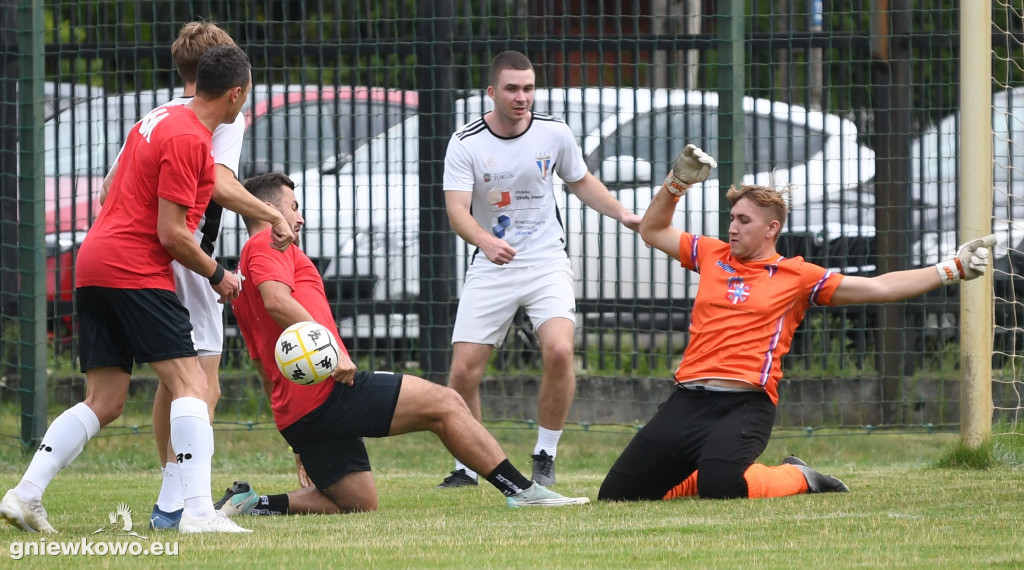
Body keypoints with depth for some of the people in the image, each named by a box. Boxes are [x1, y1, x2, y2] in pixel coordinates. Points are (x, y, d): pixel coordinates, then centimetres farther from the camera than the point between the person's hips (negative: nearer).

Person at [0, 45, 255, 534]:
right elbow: (171, 234, -14)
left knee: (103, 402, 10)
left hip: (93, 266, 9)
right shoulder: (189, 140, -12)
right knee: (190, 384, -10)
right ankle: (198, 511, -22)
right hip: (137, 270, -9)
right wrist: (217, 275, -1)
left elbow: (112, 191, 26)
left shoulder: (158, 120, 17)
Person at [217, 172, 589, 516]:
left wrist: (300, 433, 32)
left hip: (291, 413, 10)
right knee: (444, 404, -5)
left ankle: (253, 506, 3)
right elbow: (277, 301, -21)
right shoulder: (268, 244, 0)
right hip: (326, 390, -10)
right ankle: (523, 490, -7)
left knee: (358, 504, 14)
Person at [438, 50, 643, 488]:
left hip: (546, 262, 0)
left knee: (559, 351, -23)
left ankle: (545, 459, -5)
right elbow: (457, 211, -19)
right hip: (490, 267, 0)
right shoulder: (465, 144, -9)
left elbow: (582, 182, 17)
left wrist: (623, 214, 4)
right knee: (464, 369, -8)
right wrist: (485, 240, -39)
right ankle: (465, 466, 14)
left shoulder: (554, 134, -2)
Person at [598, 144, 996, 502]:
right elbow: (652, 232, 30)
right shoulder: (712, 255, 17)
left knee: (719, 486, -35)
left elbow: (878, 288, 7)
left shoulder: (797, 276, 6)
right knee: (617, 494, -3)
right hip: (687, 400, 5)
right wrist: (676, 183, 15)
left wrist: (951, 270, 3)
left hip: (746, 404, -5)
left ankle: (796, 479, -3)